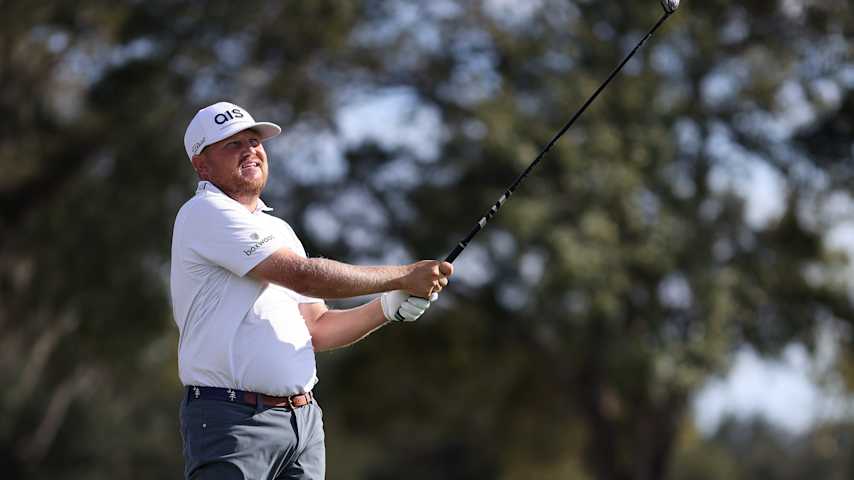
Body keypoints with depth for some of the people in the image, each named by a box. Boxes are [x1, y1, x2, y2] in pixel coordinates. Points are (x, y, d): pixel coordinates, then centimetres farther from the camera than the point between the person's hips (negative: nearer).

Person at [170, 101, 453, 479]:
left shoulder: (279, 230, 21)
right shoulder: (206, 213, -7)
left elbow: (315, 330, 20)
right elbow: (304, 276, -14)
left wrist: (391, 307, 5)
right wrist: (403, 276, -8)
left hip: (303, 418, 8)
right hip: (233, 419, -8)